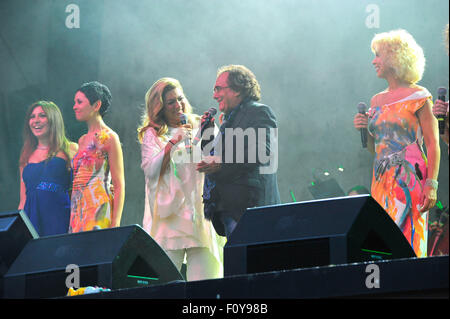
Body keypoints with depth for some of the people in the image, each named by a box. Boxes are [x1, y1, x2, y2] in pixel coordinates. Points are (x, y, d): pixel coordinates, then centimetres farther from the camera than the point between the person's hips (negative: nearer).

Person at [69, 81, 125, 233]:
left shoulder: (109, 138, -4)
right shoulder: (82, 140, 18)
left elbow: (119, 185, -8)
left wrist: (115, 225, -15)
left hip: (99, 210, -7)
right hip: (78, 213, 7)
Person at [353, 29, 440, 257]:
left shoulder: (418, 97, -1)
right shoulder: (377, 101, 17)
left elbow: (433, 144, -7)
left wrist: (431, 185, -16)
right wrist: (365, 131, 4)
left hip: (409, 179, -6)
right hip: (381, 179, 6)